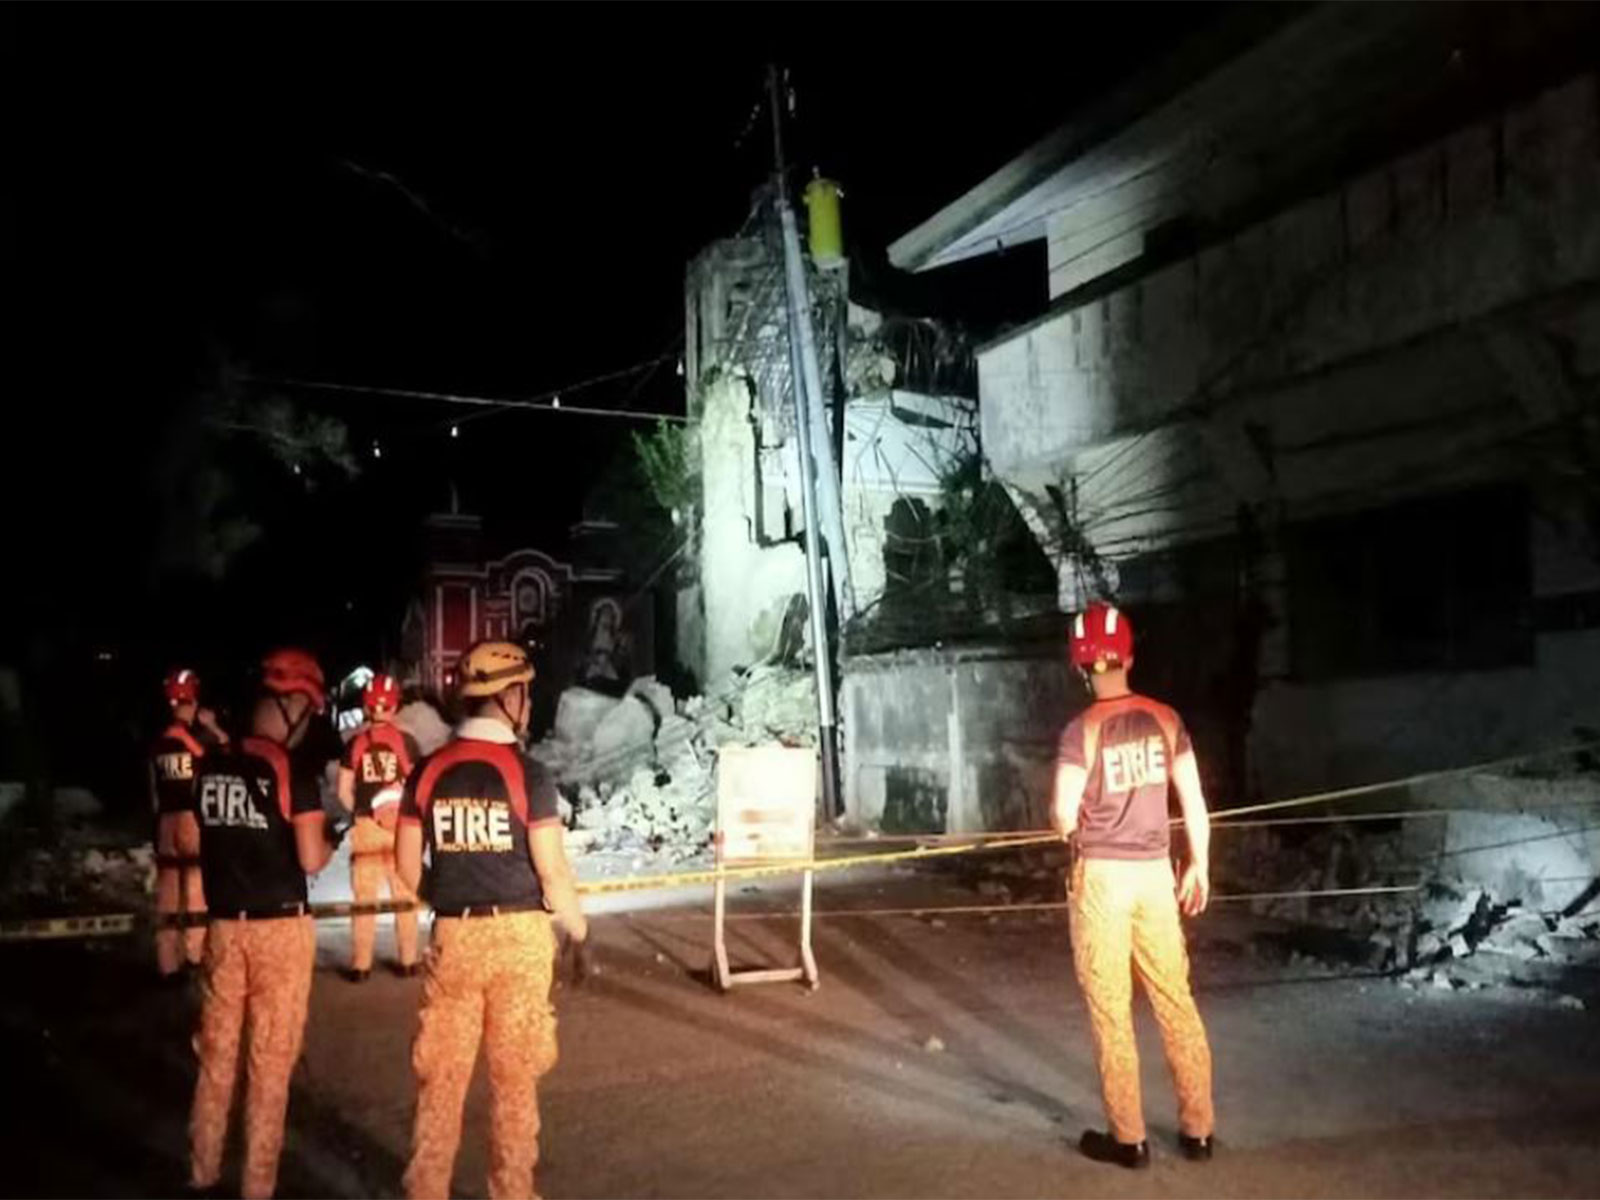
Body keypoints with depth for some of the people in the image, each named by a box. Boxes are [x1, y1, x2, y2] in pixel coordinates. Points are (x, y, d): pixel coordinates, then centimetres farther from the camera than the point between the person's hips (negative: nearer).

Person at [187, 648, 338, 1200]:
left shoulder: (209, 768, 2)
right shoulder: (295, 775, -15)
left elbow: (207, 839, 12)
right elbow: (311, 861, -16)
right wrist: (329, 841, 3)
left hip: (223, 924, 5)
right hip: (279, 927, -5)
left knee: (216, 1052, 17)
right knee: (270, 1059, 6)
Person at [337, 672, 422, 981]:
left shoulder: (356, 743, 0)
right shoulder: (405, 741, -6)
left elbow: (344, 792, 1)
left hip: (366, 827, 1)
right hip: (401, 826, -1)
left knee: (364, 897, 9)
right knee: (404, 895, 10)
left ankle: (361, 965, 12)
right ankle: (408, 961, 15)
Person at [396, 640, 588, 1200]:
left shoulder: (428, 769, 0)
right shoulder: (527, 773, -12)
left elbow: (408, 869, 5)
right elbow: (552, 872, -11)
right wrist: (577, 924, 7)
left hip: (452, 935, 3)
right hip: (518, 934, -3)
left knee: (441, 1074, 13)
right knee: (515, 1075, 10)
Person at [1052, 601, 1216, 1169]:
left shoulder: (1083, 729, -14)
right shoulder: (1164, 719, 0)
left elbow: (1065, 815, -17)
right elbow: (1193, 800, 3)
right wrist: (1200, 865, 14)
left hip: (1102, 877, -4)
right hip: (1155, 872, 5)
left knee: (1110, 1011, 6)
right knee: (1176, 1002, 13)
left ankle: (1128, 1137, 15)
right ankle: (1198, 1128, 22)